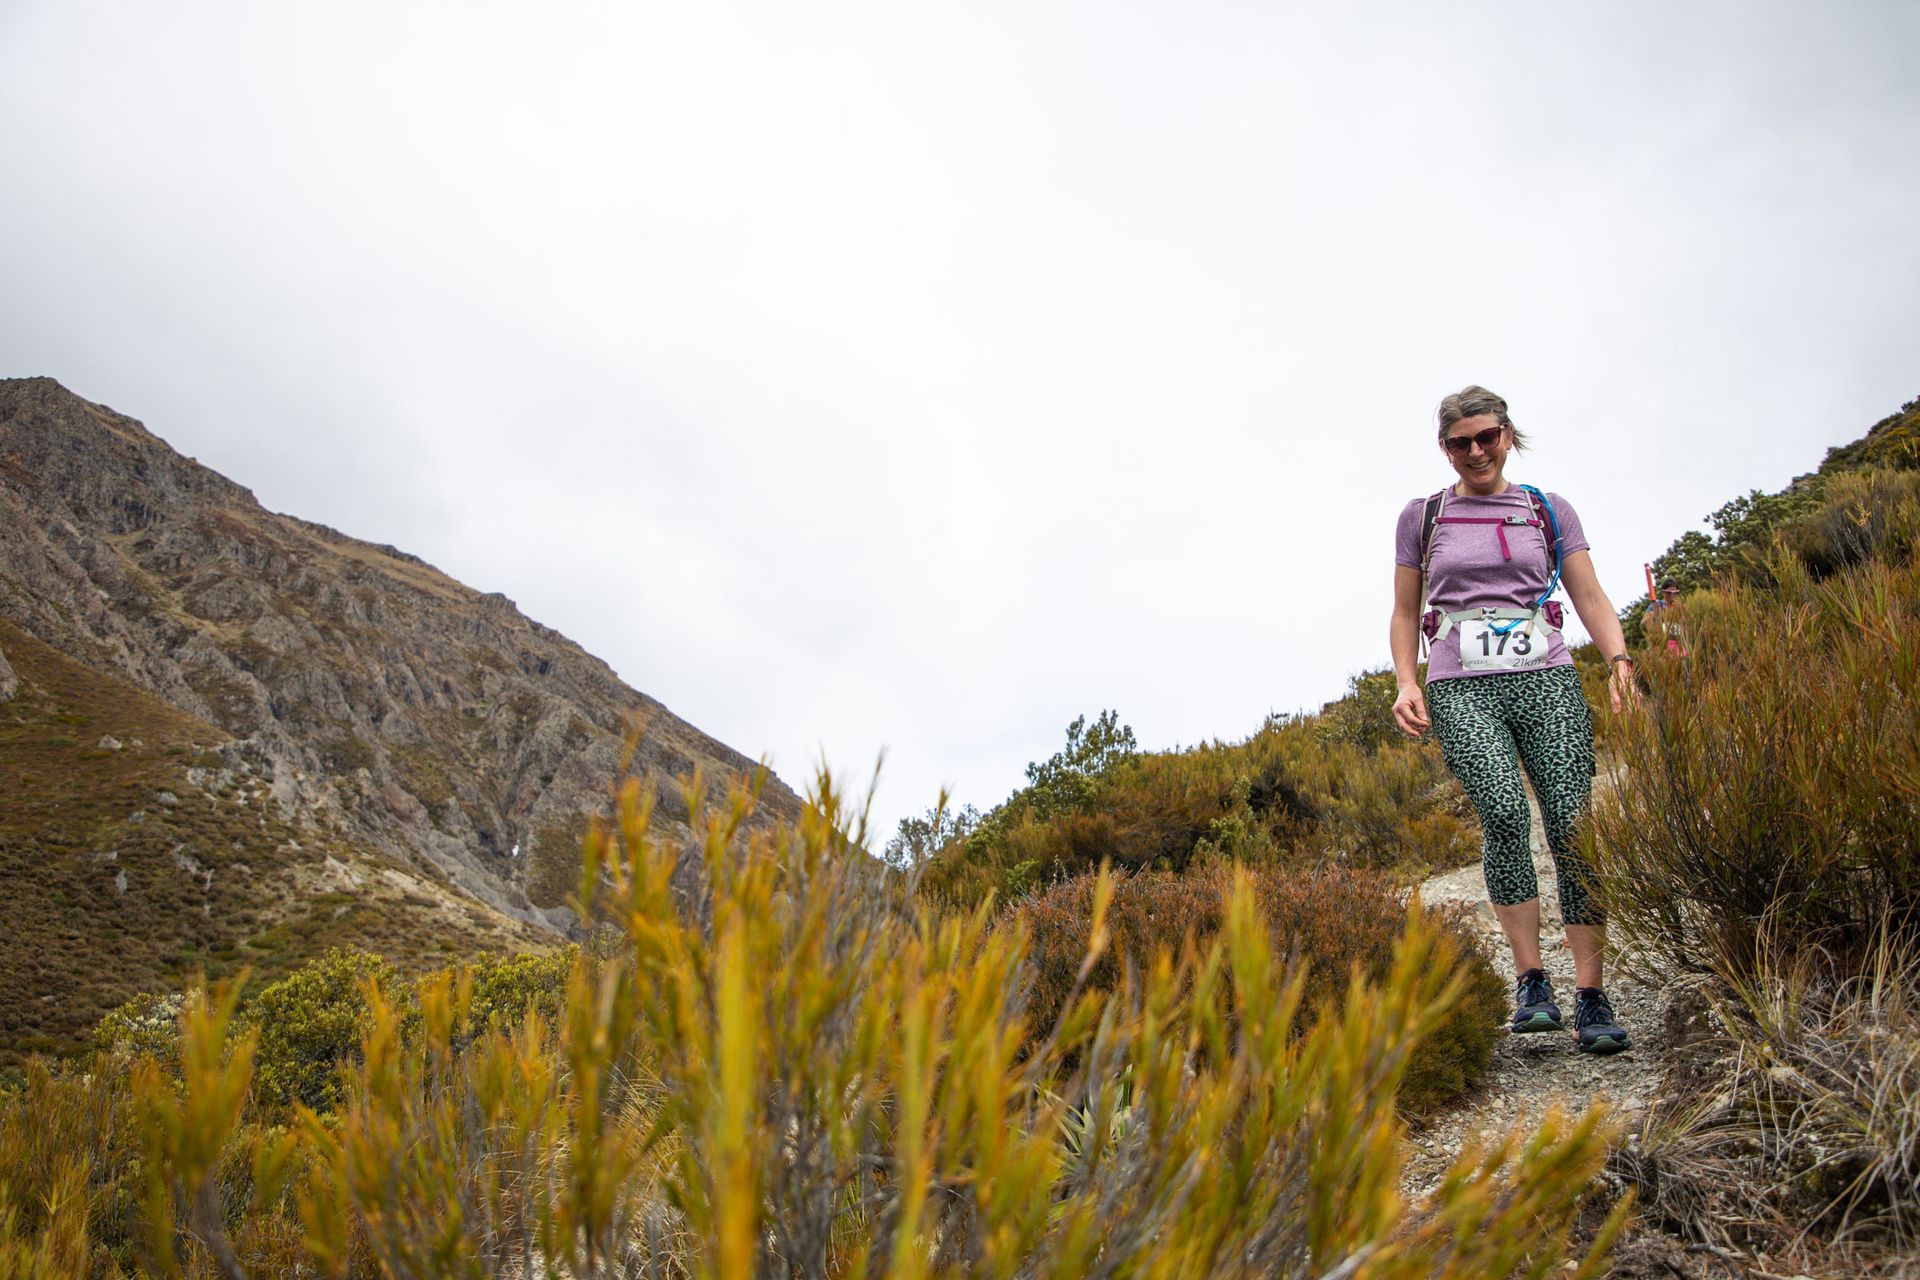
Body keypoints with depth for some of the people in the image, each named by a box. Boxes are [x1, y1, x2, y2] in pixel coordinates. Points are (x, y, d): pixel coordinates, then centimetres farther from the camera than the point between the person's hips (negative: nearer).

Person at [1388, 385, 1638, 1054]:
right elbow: (1404, 612, 16)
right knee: (1504, 812, -24)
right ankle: (1530, 980, -13)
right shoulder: (1422, 517, 14)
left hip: (1547, 680, 1)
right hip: (1461, 691, -1)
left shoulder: (1550, 511, 15)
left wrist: (1618, 660, -8)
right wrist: (1406, 683, 1)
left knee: (1573, 824, -12)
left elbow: (1591, 597, 10)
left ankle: (1591, 997, -6)